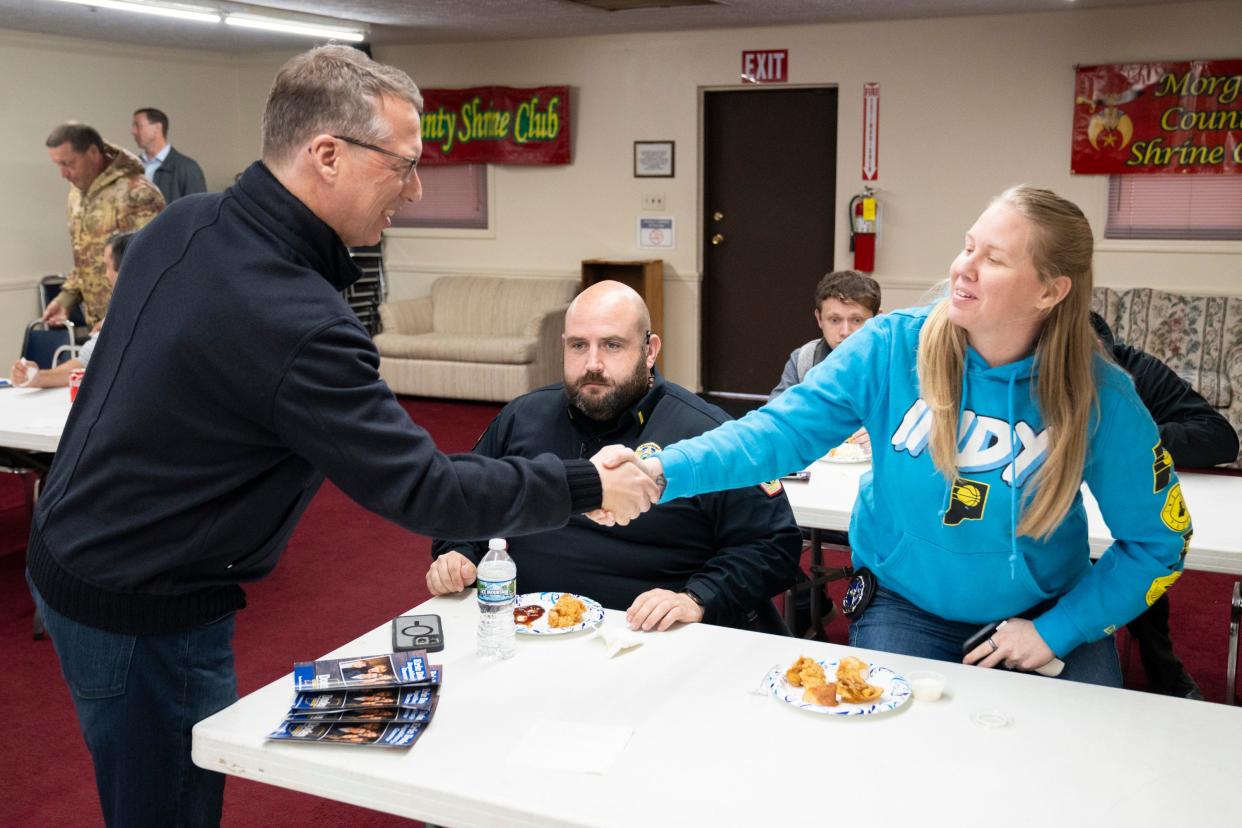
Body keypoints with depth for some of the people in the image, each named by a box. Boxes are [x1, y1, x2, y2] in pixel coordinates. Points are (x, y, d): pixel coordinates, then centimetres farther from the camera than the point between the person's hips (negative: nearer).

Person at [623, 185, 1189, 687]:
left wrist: (1058, 631, -12)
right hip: (905, 605, -1)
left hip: (1043, 612, 1)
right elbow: (787, 429, -23)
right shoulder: (891, 347, -17)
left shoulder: (1098, 395, -15)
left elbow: (1157, 540, -6)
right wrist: (664, 471, -39)